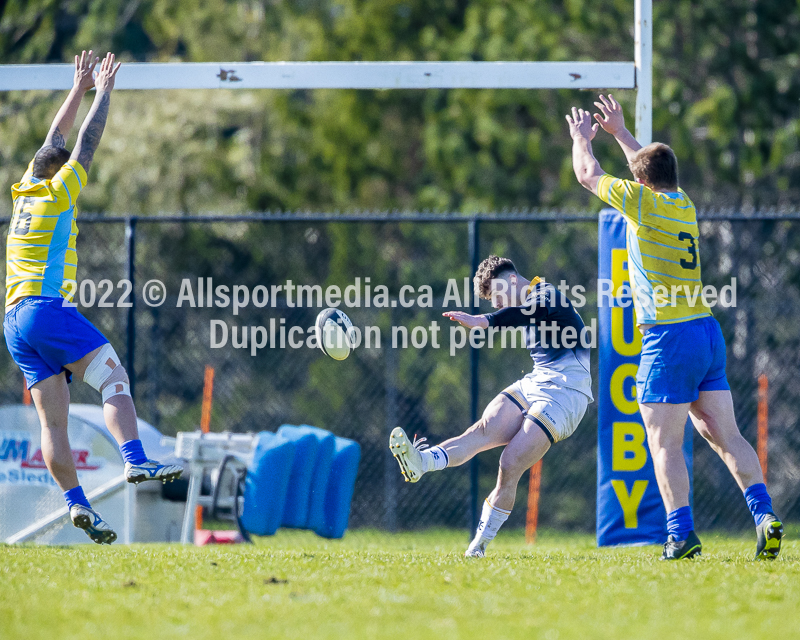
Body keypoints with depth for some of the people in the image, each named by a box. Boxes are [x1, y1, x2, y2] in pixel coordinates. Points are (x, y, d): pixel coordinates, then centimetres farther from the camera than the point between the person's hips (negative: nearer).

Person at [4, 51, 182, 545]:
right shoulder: (58, 192, 0)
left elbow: (57, 139, 31)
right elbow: (87, 141, 8)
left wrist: (79, 89, 37)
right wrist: (103, 92, 19)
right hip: (46, 309, -8)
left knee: (54, 418, -1)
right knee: (114, 377, -11)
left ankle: (76, 503, -11)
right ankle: (136, 459, -29)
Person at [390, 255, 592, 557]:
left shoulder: (548, 295, -12)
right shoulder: (530, 302, 19)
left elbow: (530, 312, -35)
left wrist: (483, 321, -49)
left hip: (564, 394, -8)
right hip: (533, 384, 8)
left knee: (510, 466, -17)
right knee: (482, 431, -18)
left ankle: (481, 541, -8)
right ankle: (420, 462, -41)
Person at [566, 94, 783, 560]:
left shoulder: (643, 201, -5)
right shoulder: (684, 204, 14)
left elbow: (589, 175, 10)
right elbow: (654, 169, 37)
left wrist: (582, 138, 28)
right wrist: (621, 132, 47)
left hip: (669, 337, -7)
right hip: (708, 331, 7)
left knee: (665, 442, -6)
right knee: (725, 434, 3)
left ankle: (682, 534, -14)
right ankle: (764, 514, -10)